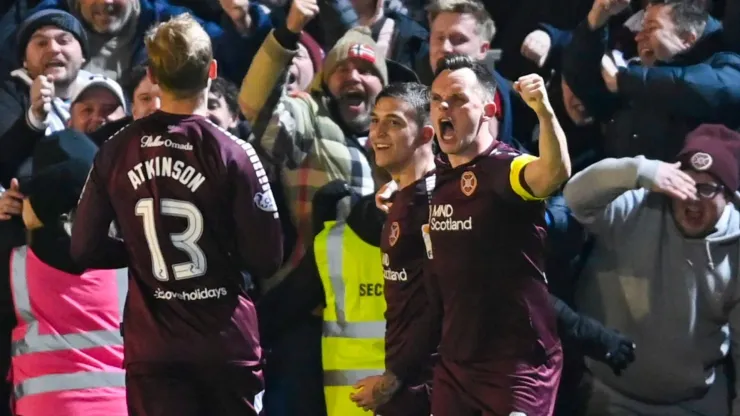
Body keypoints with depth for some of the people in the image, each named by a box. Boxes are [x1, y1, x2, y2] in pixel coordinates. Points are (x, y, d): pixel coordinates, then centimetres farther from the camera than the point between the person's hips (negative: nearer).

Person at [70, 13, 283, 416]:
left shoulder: (115, 152, -3)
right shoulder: (232, 153, -13)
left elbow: (84, 249, 2)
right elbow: (266, 259, -12)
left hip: (151, 347, 2)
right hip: (225, 340, -2)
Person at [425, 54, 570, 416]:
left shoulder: (506, 168, -13)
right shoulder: (437, 180, 10)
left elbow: (556, 172, -37)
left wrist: (543, 110, -52)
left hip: (518, 362, -7)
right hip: (454, 362, 7)